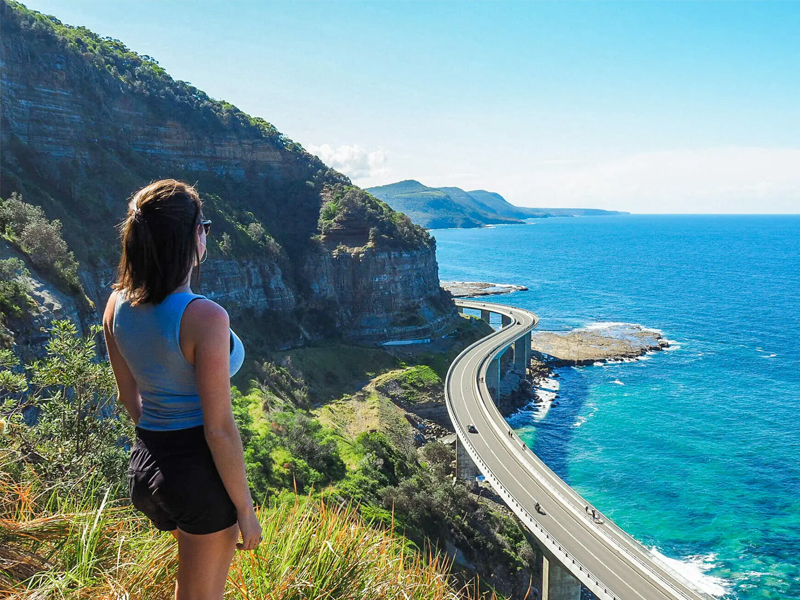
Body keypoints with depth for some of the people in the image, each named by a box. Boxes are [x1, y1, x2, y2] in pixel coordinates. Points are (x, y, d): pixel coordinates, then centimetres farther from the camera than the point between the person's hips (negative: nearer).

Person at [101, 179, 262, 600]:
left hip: (144, 465, 7)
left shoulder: (117, 304, -3)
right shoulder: (204, 317, -25)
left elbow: (128, 395, 9)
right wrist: (245, 510, -9)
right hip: (201, 471, -7)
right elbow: (219, 429, -21)